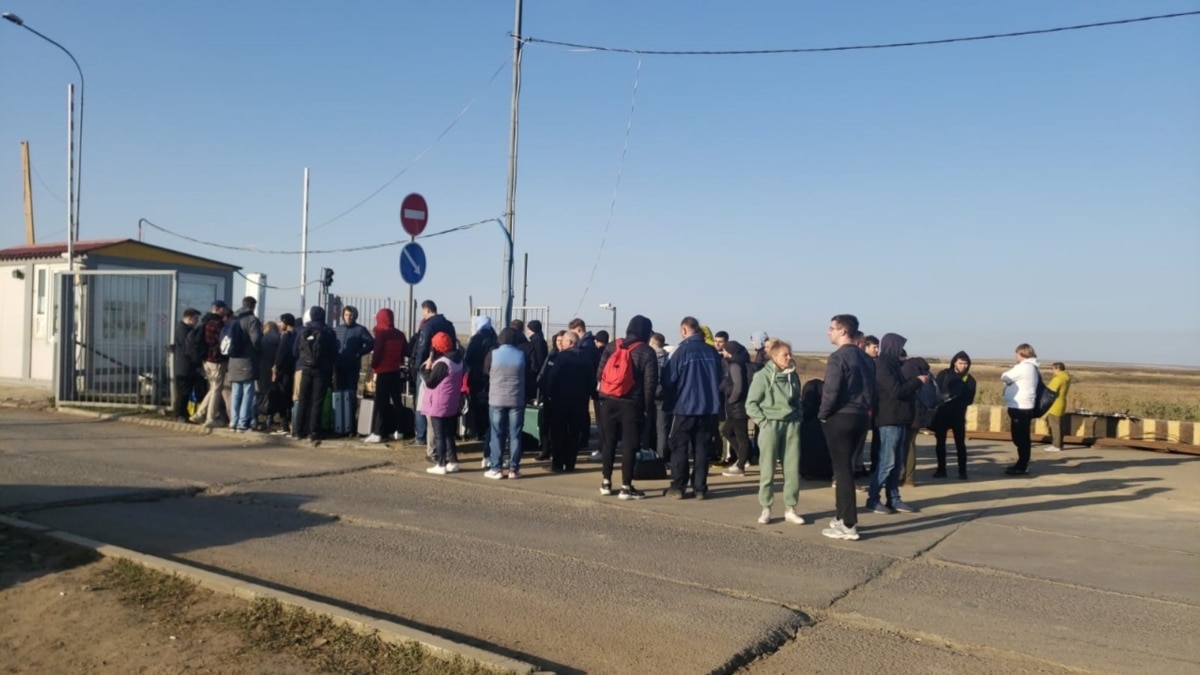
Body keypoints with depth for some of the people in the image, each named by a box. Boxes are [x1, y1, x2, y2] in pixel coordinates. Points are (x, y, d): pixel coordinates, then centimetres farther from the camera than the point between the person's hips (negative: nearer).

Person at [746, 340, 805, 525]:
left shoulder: (792, 375, 8)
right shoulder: (762, 376, -7)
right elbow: (751, 404, -5)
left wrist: (797, 418, 6)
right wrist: (764, 422, -11)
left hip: (791, 425, 4)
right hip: (770, 425, -4)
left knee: (793, 469, 4)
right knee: (767, 470, 1)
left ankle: (790, 509, 13)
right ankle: (765, 508, 11)